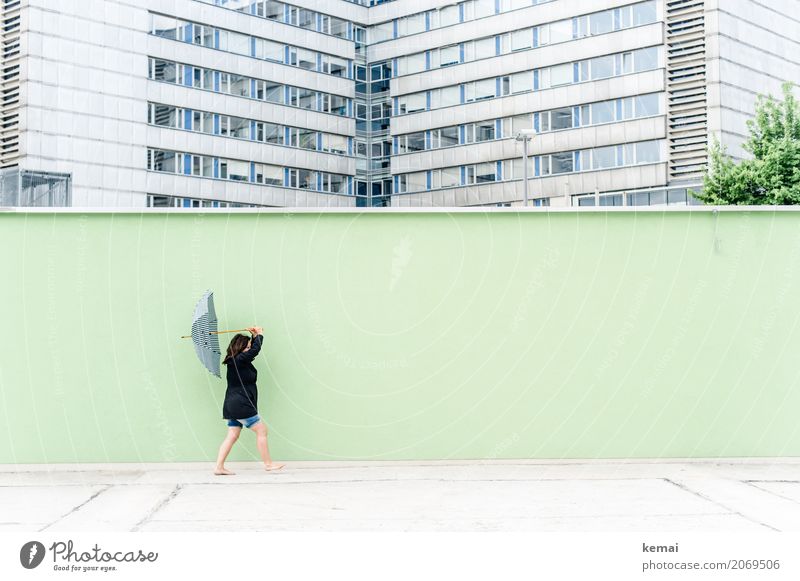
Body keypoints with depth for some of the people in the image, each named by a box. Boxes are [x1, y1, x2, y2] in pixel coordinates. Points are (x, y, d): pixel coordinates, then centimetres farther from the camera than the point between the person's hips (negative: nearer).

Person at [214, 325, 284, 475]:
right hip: (241, 405, -10)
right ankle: (268, 464, 6)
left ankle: (219, 467, 4)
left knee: (232, 436, 8)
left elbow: (252, 351, 28)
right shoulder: (239, 360, -14)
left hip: (233, 405, 10)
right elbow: (255, 350, -17)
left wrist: (255, 337, 16)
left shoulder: (235, 361, 13)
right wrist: (259, 335, 0)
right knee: (261, 430, 0)